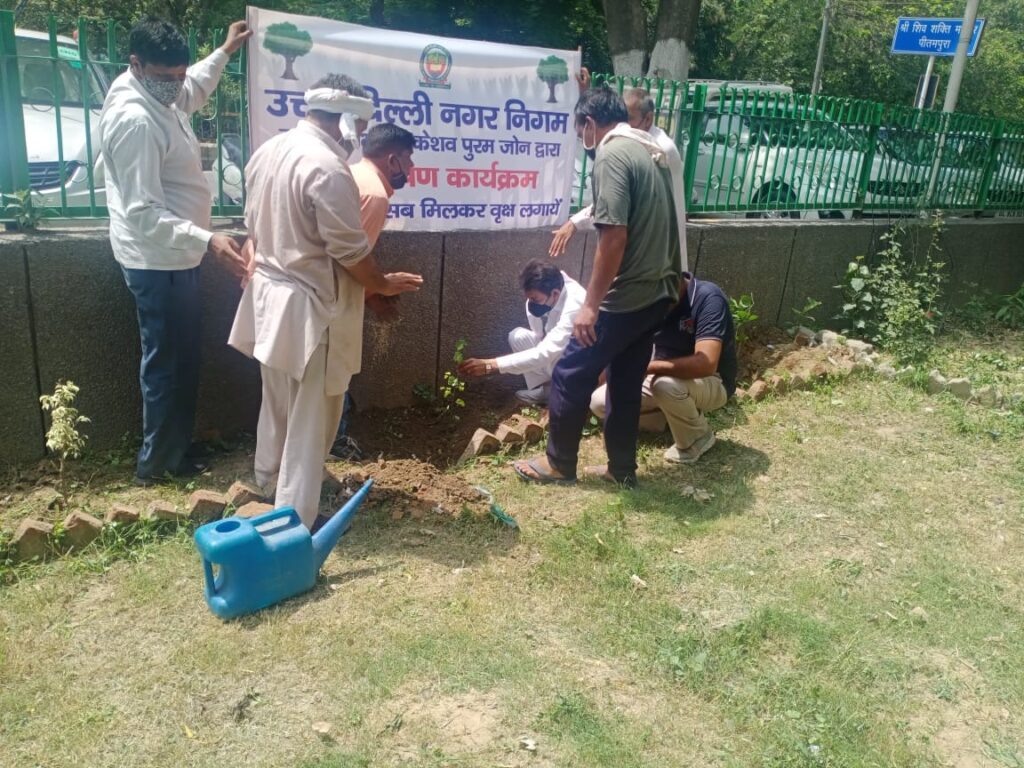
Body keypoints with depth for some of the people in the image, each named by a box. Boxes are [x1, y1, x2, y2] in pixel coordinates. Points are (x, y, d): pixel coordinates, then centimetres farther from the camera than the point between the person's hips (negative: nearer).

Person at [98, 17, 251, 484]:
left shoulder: (160, 96, 5)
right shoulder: (135, 120, -26)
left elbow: (193, 93, 32)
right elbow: (144, 213, -30)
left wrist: (225, 52, 33)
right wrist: (207, 240, -39)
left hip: (173, 257, 10)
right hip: (157, 262, -10)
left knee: (182, 360, 17)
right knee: (167, 363, 2)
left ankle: (173, 454, 31)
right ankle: (157, 465, 17)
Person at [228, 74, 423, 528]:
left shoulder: (267, 151, 6)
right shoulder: (327, 167, -23)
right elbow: (350, 250, -21)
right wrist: (383, 285, -4)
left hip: (269, 293, 9)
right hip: (309, 307, -9)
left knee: (277, 400, 25)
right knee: (310, 417, 2)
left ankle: (269, 479, 44)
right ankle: (295, 518, 10)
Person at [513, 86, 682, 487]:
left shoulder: (611, 155, -16)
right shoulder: (652, 150, 13)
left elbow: (614, 236, -23)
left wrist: (591, 304, -20)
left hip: (626, 297, -9)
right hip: (658, 293, 9)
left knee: (570, 376, 5)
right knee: (626, 383, 17)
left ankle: (559, 463, 19)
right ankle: (622, 468, 27)